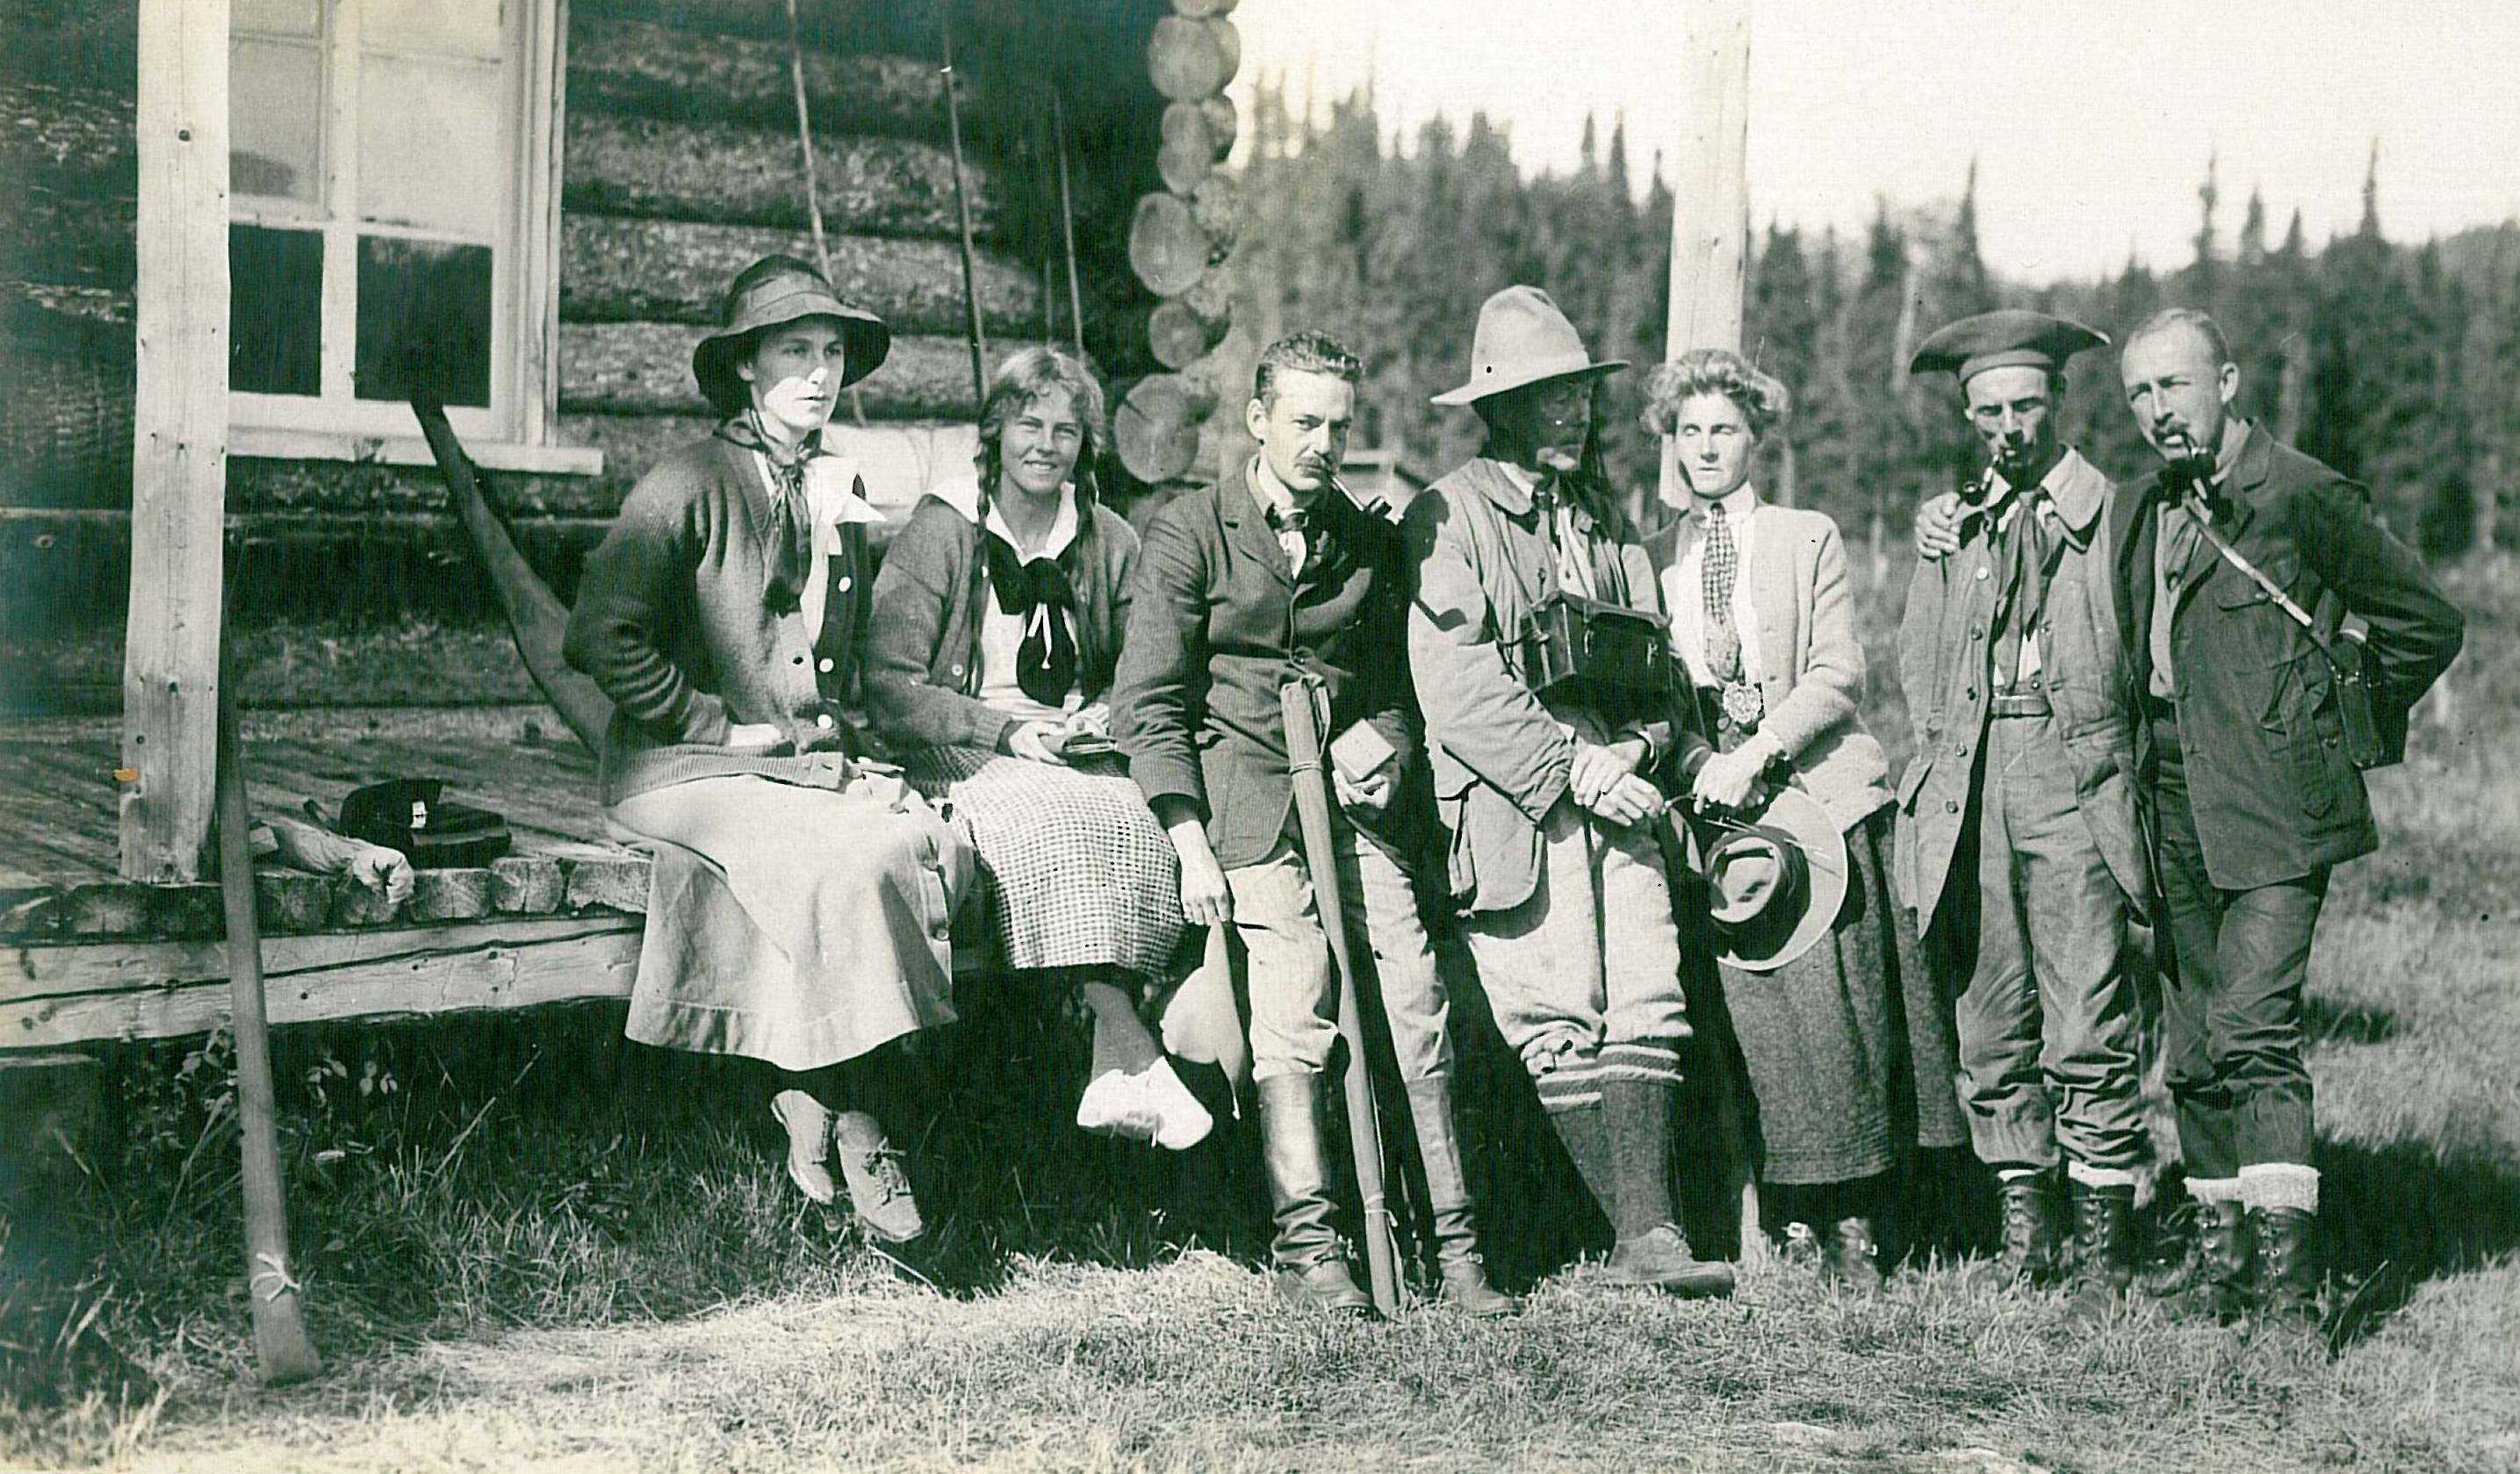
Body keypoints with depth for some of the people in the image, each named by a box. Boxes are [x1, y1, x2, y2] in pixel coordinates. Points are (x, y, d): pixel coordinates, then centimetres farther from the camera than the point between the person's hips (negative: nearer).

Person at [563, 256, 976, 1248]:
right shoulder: (690, 484, -5)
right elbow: (601, 638, -10)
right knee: (854, 862, -31)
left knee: (937, 850, -24)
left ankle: (812, 1098, -17)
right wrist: (727, 726, -12)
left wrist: (838, 741, 7)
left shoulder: (841, 494, 17)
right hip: (682, 770, -6)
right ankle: (865, 1136, -20)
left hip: (810, 761, 6)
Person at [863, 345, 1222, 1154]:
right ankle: (1133, 1052, -37)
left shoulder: (1110, 544, 14)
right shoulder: (940, 532, 2)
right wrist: (1009, 731, -14)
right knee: (1056, 825, -36)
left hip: (1078, 754, 3)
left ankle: (1113, 1073, -35)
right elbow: (889, 689, -4)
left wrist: (1106, 720, -5)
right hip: (962, 758, -3)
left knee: (1135, 826, -31)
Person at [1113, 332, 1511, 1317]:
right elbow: (1148, 704, 0)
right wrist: (1192, 846, -8)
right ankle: (1306, 1250, -14)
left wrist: (1384, 741, 2)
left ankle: (1454, 1245, -8)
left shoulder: (1370, 543, 18)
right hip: (1243, 785, -4)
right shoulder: (1190, 533, 4)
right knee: (1297, 1005, -18)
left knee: (1417, 998, -11)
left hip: (1350, 791, 4)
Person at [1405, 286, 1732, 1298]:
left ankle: (1650, 1233, -9)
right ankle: (1639, 1233, -6)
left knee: (1646, 1004, -8)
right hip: (1509, 805, -5)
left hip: (1613, 795, 5)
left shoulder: (1604, 516, 20)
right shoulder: (1447, 516, 0)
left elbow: (1648, 651, 20)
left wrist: (1628, 751, 0)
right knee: (1559, 1024, -10)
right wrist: (1568, 771, -13)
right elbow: (1456, 685, -9)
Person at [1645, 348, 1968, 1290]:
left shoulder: (1808, 540, 9)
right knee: (1756, 1017, -7)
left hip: (1814, 792, -2)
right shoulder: (1654, 559, 16)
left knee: (1834, 1013, -8)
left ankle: (1857, 1222, 0)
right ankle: (1815, 1218, 0)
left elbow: (1838, 672, -1)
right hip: (1715, 806, 2)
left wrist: (1756, 751, -14)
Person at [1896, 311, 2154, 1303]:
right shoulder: (1952, 525, 17)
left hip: (2073, 779, -4)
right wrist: (1949, 761, 6)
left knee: (2087, 1027, -9)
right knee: (1993, 1022, 4)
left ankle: (2105, 1237, -2)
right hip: (1971, 782, 4)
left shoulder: (2113, 514, 5)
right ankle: (2023, 1223, 12)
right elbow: (1918, 665, 20)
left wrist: (2111, 753, -3)